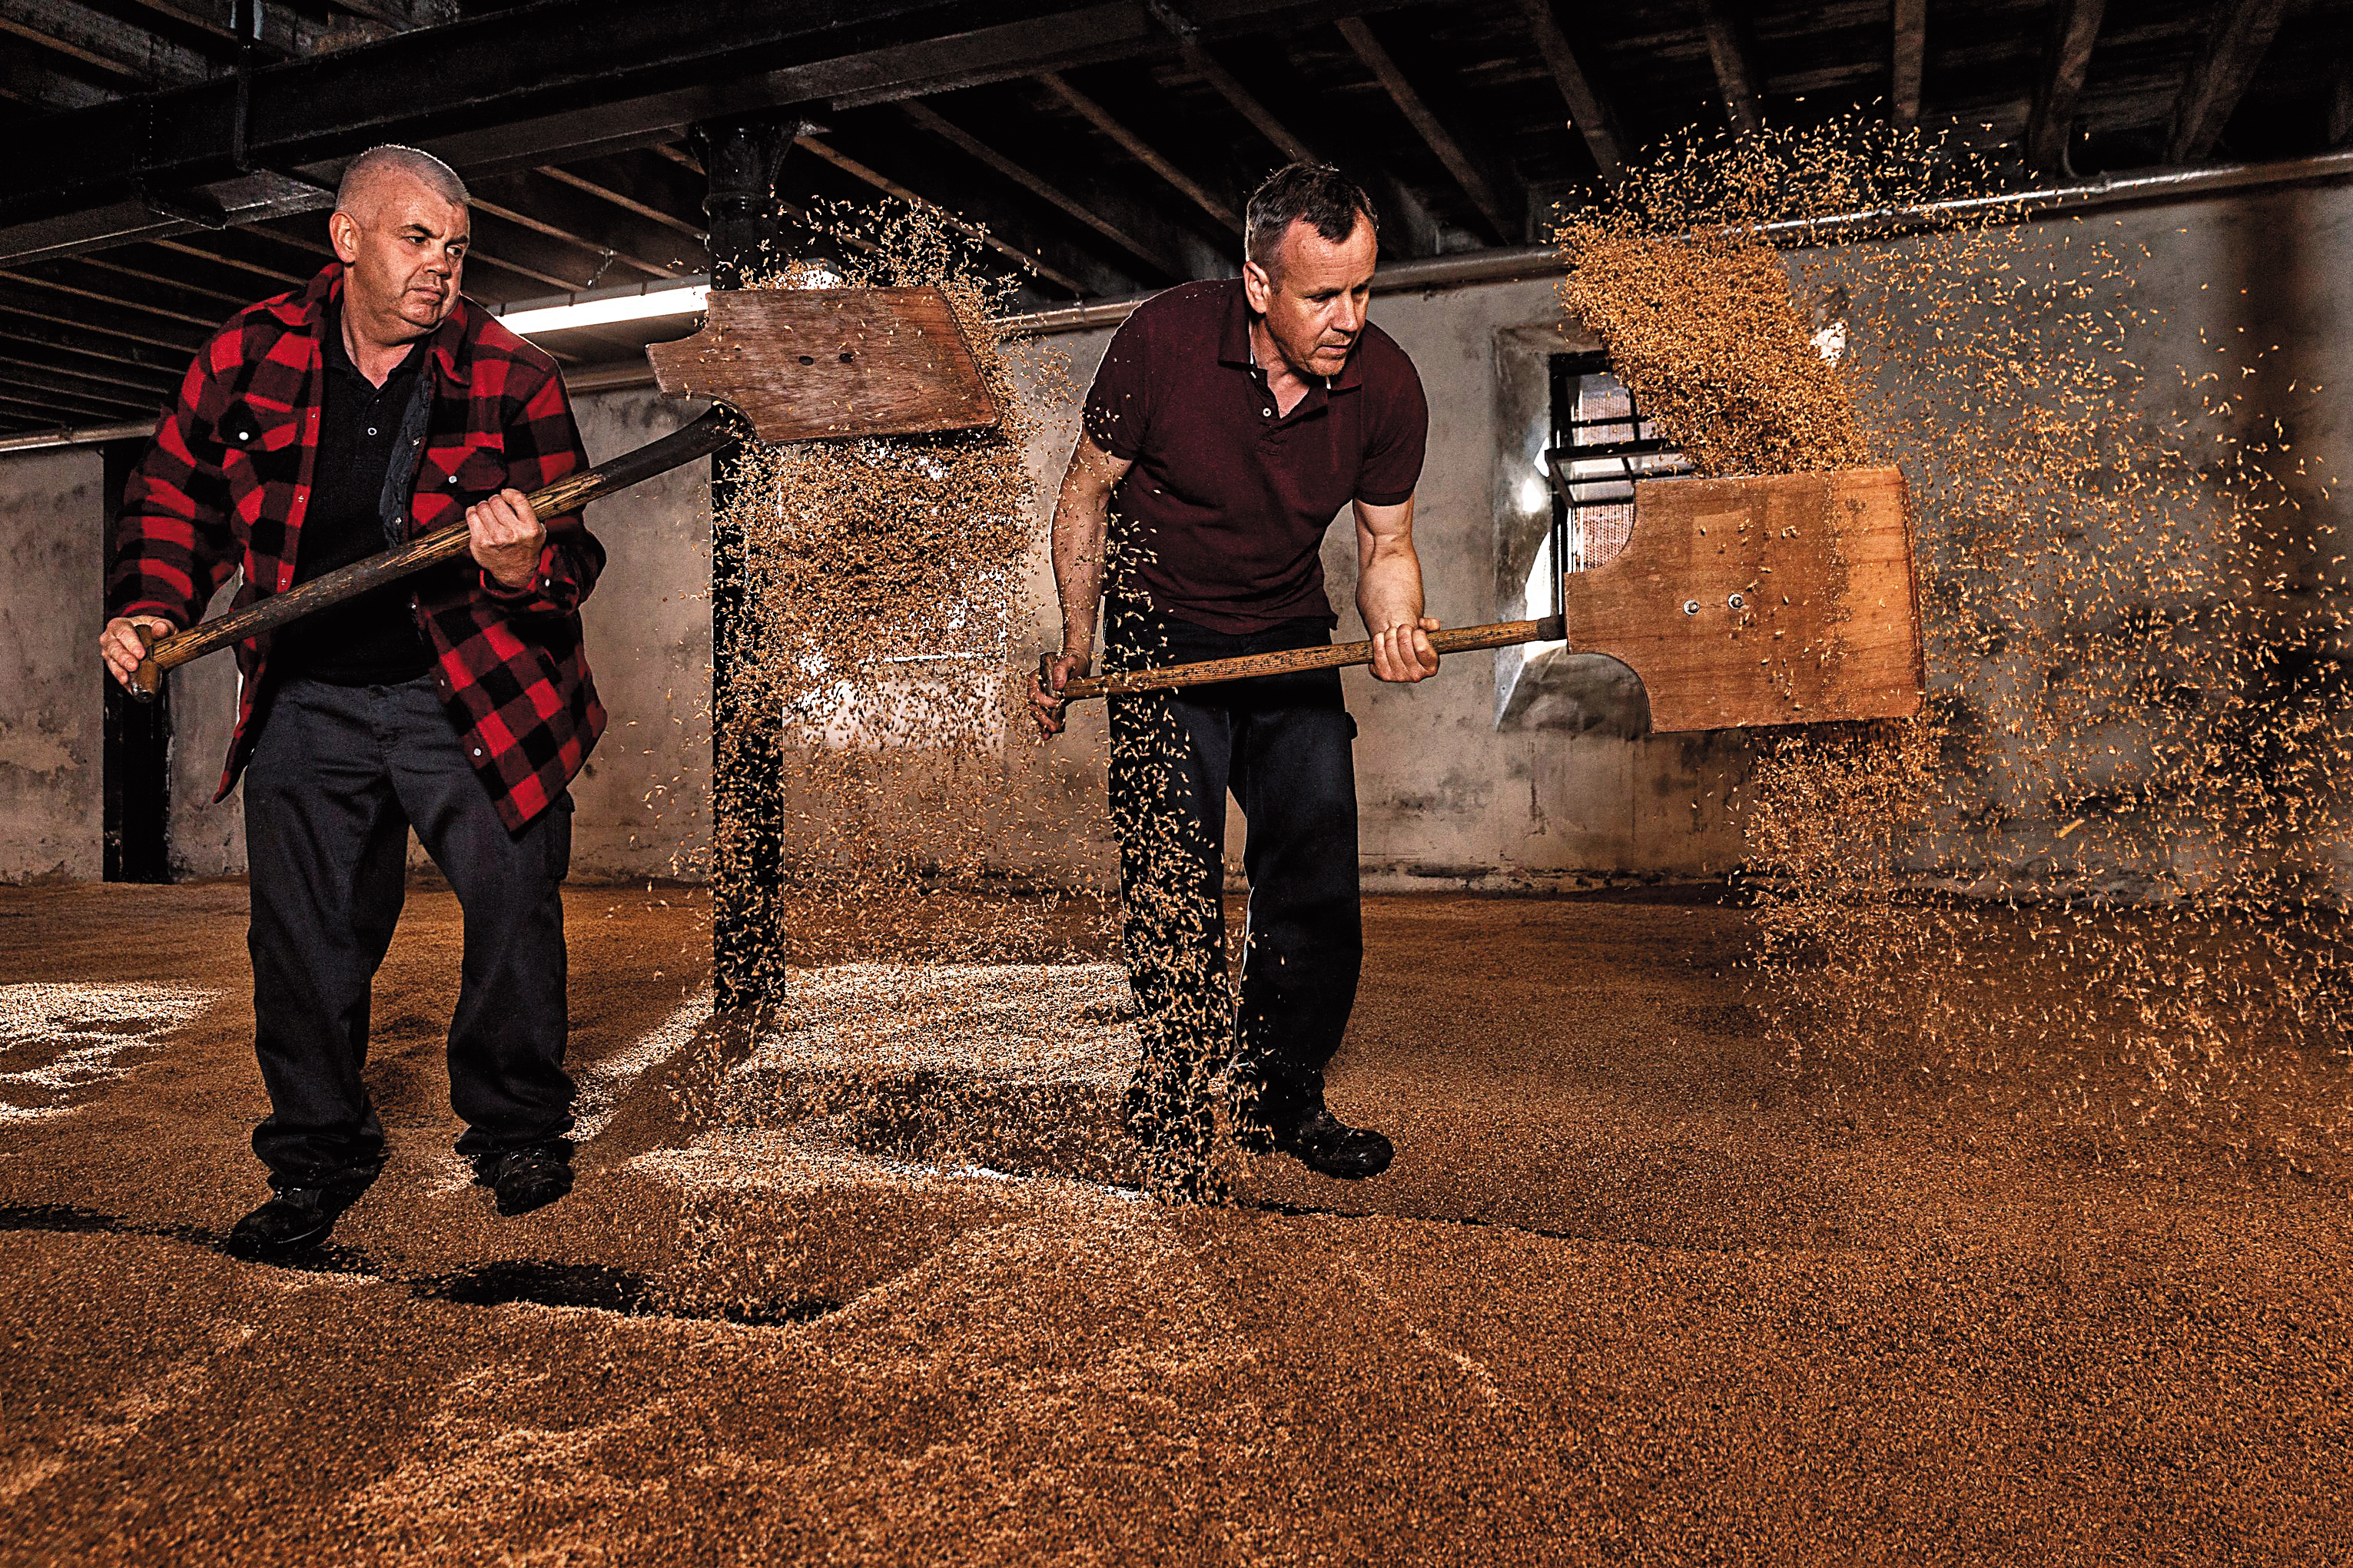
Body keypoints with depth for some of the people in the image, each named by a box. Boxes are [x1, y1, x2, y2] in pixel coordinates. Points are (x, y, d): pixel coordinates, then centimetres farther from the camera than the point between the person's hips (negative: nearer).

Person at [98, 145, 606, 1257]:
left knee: (513, 897, -7)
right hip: (306, 698, 2)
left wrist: (524, 565, -28)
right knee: (303, 938, 6)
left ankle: (515, 1129, 16)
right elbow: (177, 492, 18)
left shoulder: (512, 379, -6)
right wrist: (150, 606, 5)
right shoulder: (247, 355, 2)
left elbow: (573, 561, -6)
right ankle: (317, 1158, 25)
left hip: (471, 693, -2)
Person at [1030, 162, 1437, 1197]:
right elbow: (1087, 491, -5)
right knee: (1170, 883, -9)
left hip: (1291, 639, 3)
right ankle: (1171, 1123, 5)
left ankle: (1280, 1099, 17)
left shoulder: (1386, 385, -13)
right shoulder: (1162, 339, -20)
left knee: (1318, 868, -2)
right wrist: (1077, 645, -7)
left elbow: (1385, 541, -1)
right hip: (1162, 634, -2)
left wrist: (1394, 627, -23)